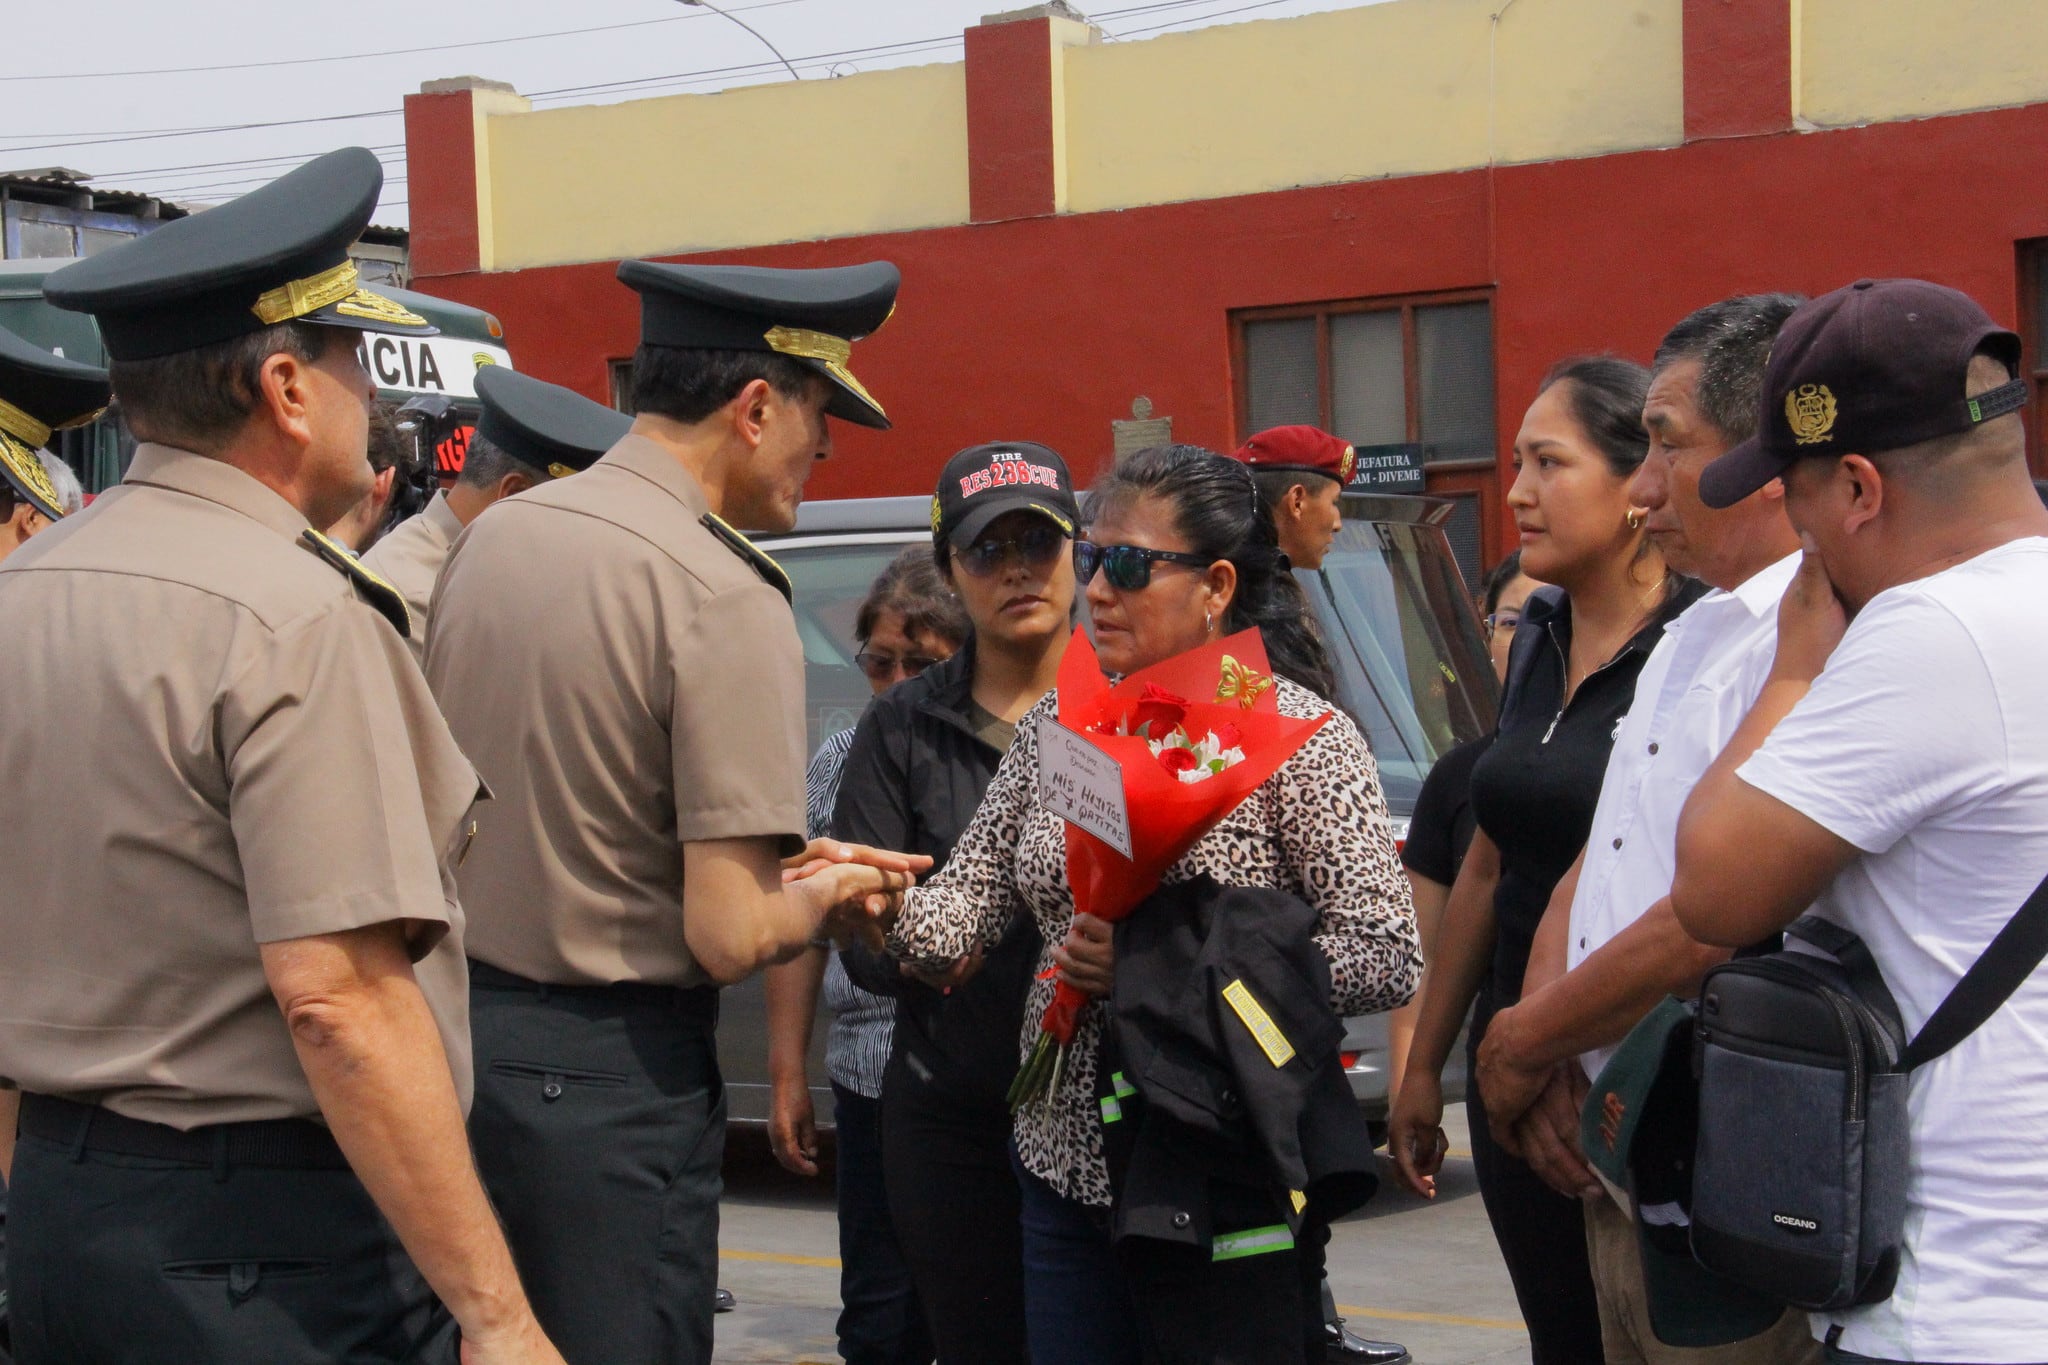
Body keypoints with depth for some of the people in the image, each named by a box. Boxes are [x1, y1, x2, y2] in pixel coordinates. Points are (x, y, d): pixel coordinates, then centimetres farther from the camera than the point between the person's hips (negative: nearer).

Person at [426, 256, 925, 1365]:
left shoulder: (490, 537, 7)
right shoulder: (725, 596, -17)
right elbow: (729, 935, -20)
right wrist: (825, 900, 2)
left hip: (457, 1021, 8)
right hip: (607, 1071, -8)